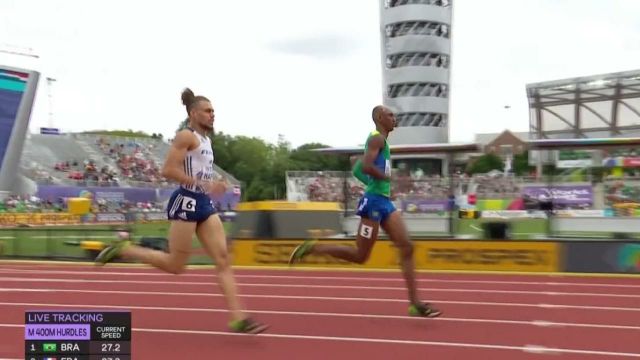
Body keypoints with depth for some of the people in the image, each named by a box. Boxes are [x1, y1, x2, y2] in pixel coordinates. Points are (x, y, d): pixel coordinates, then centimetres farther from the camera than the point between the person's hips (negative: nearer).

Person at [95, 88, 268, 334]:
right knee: (175, 266, -2)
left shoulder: (205, 139, 20)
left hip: (203, 204, 9)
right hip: (187, 202, -9)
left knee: (224, 260, -3)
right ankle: (122, 250, 14)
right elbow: (168, 170, -17)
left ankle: (238, 319, -6)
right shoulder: (186, 136, -7)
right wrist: (203, 184, -20)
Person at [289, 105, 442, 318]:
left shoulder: (380, 141, 21)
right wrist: (389, 178, -14)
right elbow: (366, 166, -25)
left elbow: (356, 170, 25)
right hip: (374, 201, -10)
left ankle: (415, 304, -1)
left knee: (407, 248, 0)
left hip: (385, 202, 10)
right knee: (360, 256, -3)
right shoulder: (377, 138, -9)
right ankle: (311, 248, 10)